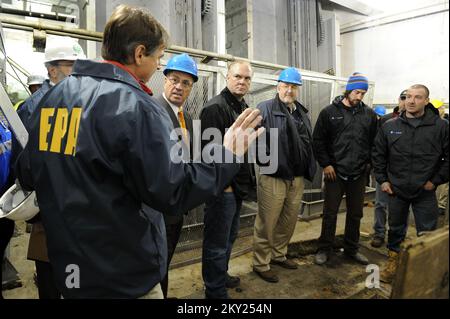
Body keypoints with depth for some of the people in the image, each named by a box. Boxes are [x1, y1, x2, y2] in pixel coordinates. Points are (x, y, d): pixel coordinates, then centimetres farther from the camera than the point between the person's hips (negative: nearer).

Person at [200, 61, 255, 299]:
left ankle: (221, 276, 42)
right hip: (222, 188, -9)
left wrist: (246, 179, 17)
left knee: (229, 236, 23)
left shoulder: (244, 108, 14)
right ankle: (216, 291, 22)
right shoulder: (215, 107, -15)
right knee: (217, 243, 4)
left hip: (237, 185, 10)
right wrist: (224, 183, -19)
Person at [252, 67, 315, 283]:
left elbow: (309, 143, 21)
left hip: (297, 179, 7)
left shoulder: (302, 113, 17)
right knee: (266, 223, 3)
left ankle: (278, 254, 38)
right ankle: (261, 264, 20)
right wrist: (267, 164, -18)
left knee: (289, 221, 18)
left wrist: (309, 170, 17)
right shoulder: (265, 109, -6)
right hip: (273, 178, -7)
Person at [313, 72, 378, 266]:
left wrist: (369, 162, 3)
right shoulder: (329, 112, -3)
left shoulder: (369, 114, 6)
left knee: (355, 214, 13)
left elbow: (374, 142, 12)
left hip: (359, 174, 3)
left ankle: (352, 249, 30)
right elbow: (318, 140, -3)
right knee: (330, 214, 5)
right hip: (334, 172, -3)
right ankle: (324, 249, 20)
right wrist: (325, 164, -8)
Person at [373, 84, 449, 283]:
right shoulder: (389, 127, 1)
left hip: (425, 192, -2)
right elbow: (378, 155, 7)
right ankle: (393, 263, 33)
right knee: (395, 229, 16)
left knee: (427, 233, 8)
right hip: (396, 190, 2)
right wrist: (382, 180, 2)